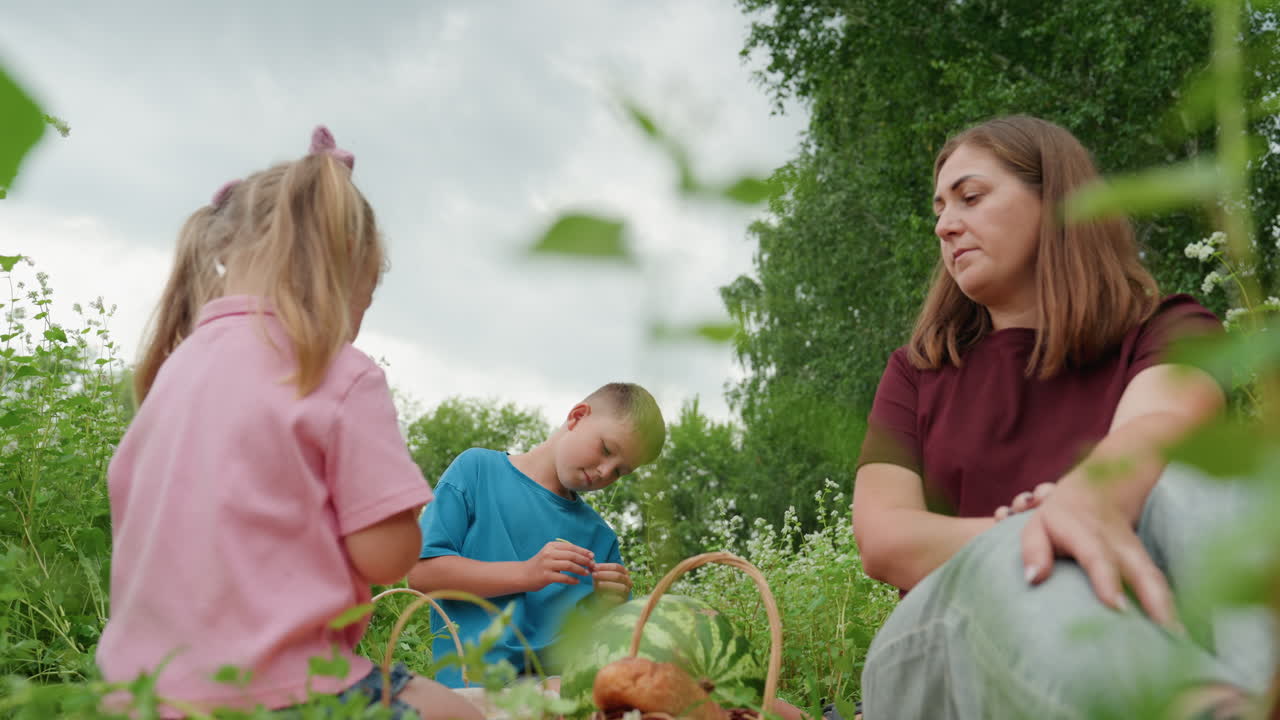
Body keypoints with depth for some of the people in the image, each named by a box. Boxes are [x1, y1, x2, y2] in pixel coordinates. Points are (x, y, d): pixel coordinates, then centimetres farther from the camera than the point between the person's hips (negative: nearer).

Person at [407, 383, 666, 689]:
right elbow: (421, 571, -3)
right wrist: (526, 574, -11)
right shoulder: (478, 468, 6)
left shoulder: (600, 535, 18)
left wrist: (610, 606, -3)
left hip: (567, 684, 5)